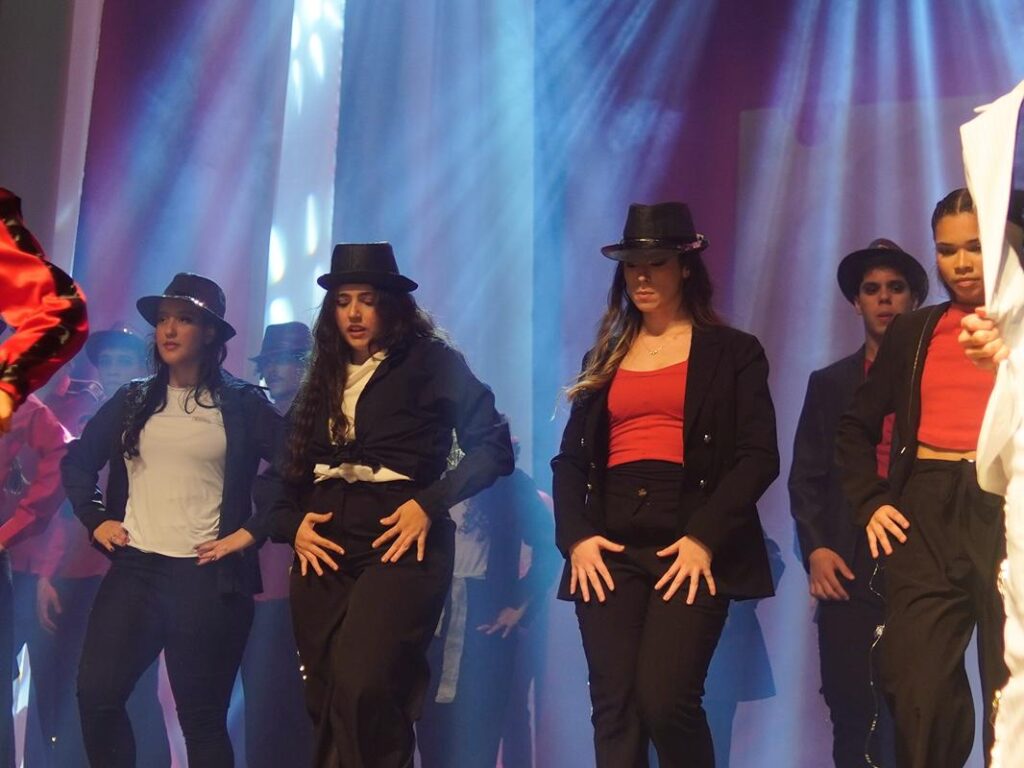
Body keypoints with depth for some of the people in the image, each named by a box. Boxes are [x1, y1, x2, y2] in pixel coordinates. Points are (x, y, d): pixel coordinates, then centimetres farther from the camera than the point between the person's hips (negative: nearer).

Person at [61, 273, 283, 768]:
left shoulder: (242, 404, 0)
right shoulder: (133, 401, 12)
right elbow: (77, 461, 21)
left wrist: (254, 531, -9)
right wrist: (94, 520, 10)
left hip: (207, 574, -4)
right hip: (134, 567, 4)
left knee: (201, 715, 2)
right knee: (95, 694, -5)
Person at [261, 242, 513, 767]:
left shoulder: (432, 363, 3)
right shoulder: (325, 376, 19)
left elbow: (492, 444, -4)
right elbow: (291, 469, 20)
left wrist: (430, 503, -14)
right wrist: (292, 524, 1)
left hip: (398, 542, -5)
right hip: (323, 549, 6)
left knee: (362, 689, -24)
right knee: (324, 702, 4)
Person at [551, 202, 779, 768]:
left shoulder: (733, 352, 8)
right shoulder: (604, 359, 20)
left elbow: (758, 457, -2)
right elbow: (570, 459, 14)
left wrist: (704, 539, -14)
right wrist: (576, 536, -4)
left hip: (690, 547, -4)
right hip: (609, 548, 4)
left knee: (665, 700, -16)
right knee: (614, 709, -2)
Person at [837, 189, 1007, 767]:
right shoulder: (914, 334, 15)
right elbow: (858, 427, 20)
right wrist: (869, 502, 9)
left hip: (1006, 508, -3)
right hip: (927, 517, 3)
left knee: (1010, 692, 2)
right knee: (920, 689, 1)